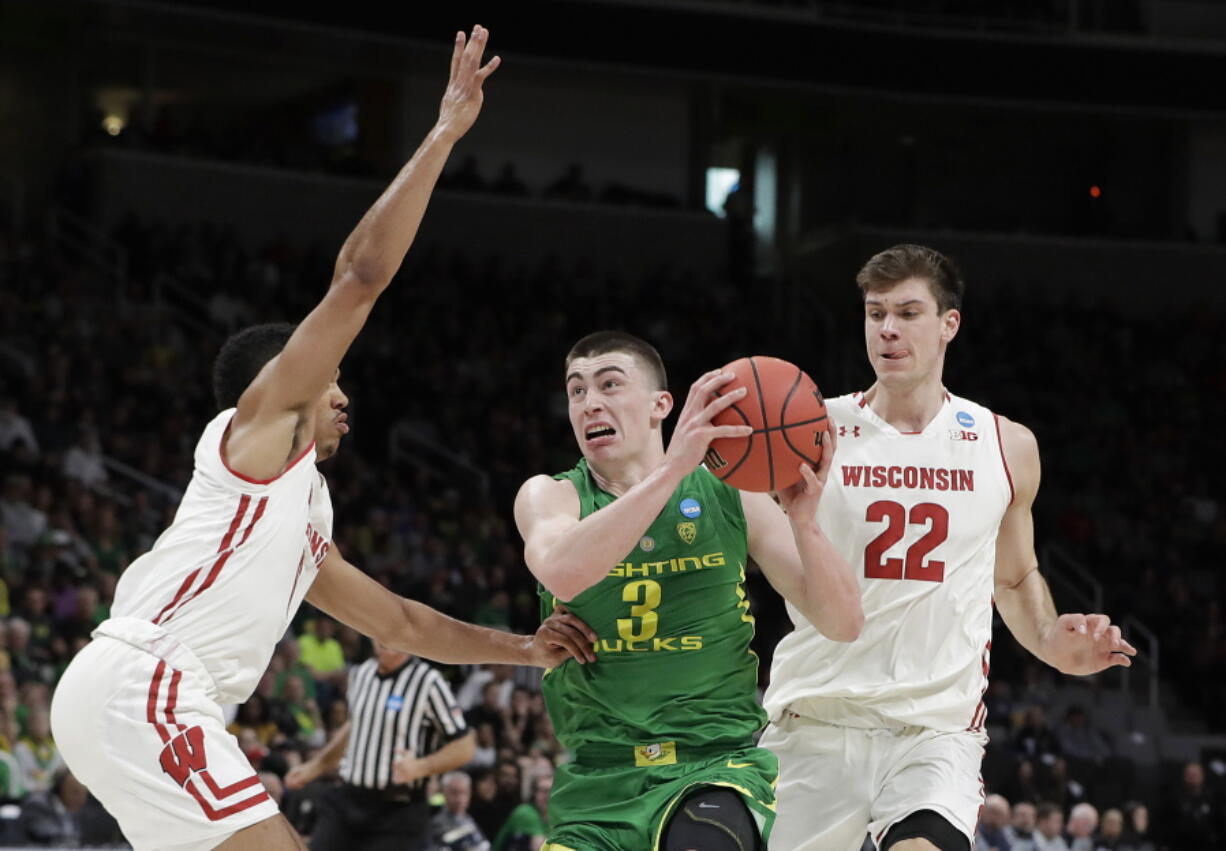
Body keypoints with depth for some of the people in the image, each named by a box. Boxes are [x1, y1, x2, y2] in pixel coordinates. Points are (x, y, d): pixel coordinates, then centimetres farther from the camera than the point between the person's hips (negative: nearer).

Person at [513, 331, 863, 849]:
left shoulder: (729, 496, 4)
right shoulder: (550, 496, 3)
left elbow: (843, 625, 1)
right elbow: (561, 572, -24)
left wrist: (802, 520, -17)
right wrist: (674, 466, -31)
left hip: (719, 764, -2)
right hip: (598, 780, 2)